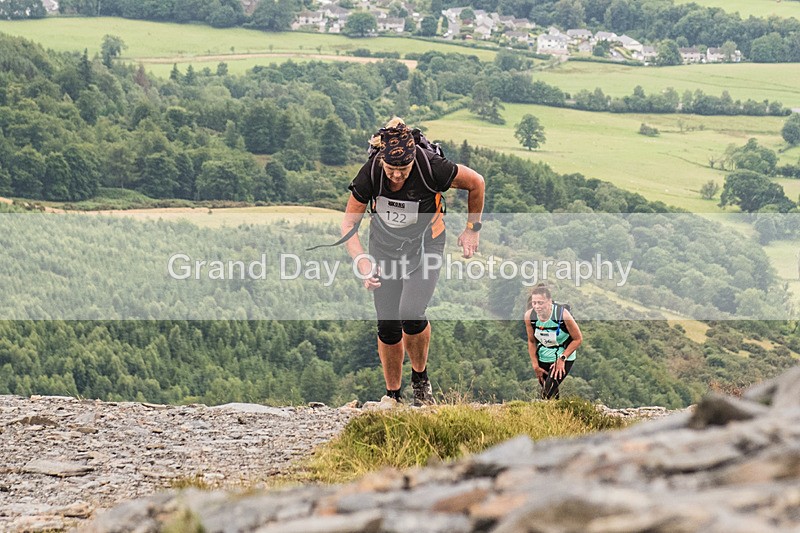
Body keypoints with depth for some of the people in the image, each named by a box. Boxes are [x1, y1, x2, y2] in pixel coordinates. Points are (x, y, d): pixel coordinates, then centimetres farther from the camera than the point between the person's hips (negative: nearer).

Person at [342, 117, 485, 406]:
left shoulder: (431, 168, -30)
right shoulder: (370, 173, -25)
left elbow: (476, 182, -11)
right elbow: (349, 224, -14)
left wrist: (473, 229, -1)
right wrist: (363, 262, -29)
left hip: (425, 246, -2)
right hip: (385, 249, 2)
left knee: (411, 314, -22)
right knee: (388, 326, 0)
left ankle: (420, 377, 4)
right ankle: (393, 395, 18)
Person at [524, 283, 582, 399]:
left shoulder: (562, 314, -28)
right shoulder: (529, 316, -17)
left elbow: (578, 339, -15)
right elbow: (531, 342, 1)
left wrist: (562, 359, -17)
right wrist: (535, 366, 0)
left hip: (564, 356, -4)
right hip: (543, 358, 4)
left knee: (549, 392, -22)